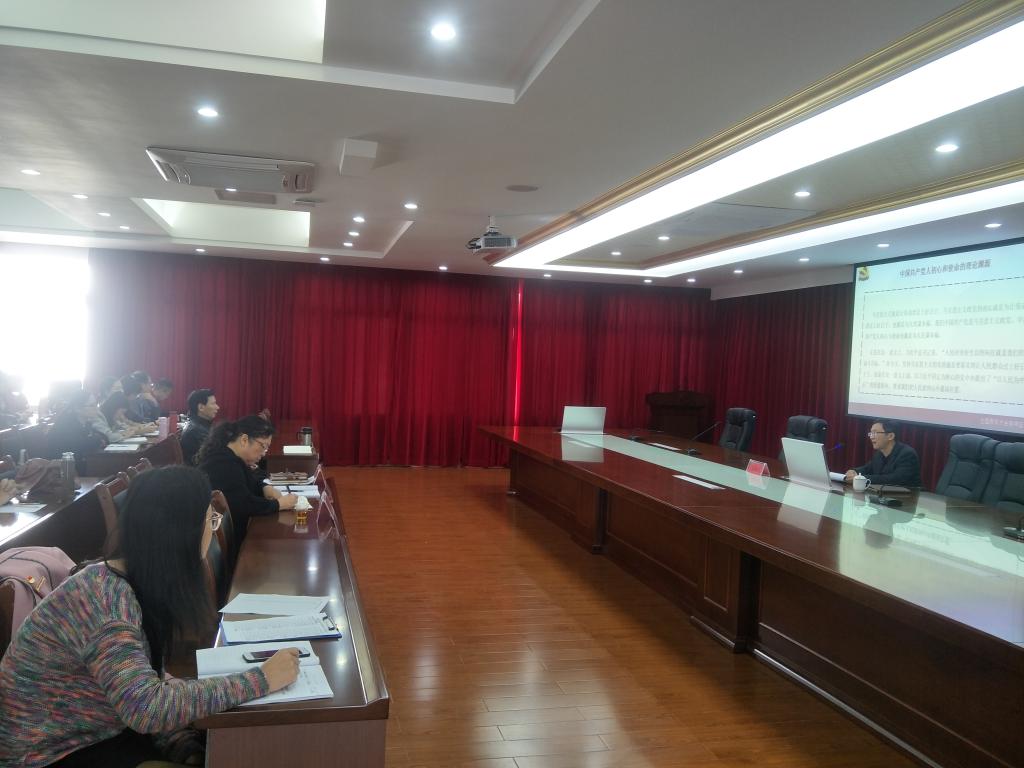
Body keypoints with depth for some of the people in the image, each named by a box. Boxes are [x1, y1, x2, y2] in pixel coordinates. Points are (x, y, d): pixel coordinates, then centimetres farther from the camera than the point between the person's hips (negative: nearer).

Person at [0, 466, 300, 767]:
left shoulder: (137, 583, -2)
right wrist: (260, 680, -30)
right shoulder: (104, 597, -28)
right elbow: (148, 709, -36)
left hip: (93, 733, 7)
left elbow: (151, 681, -1)